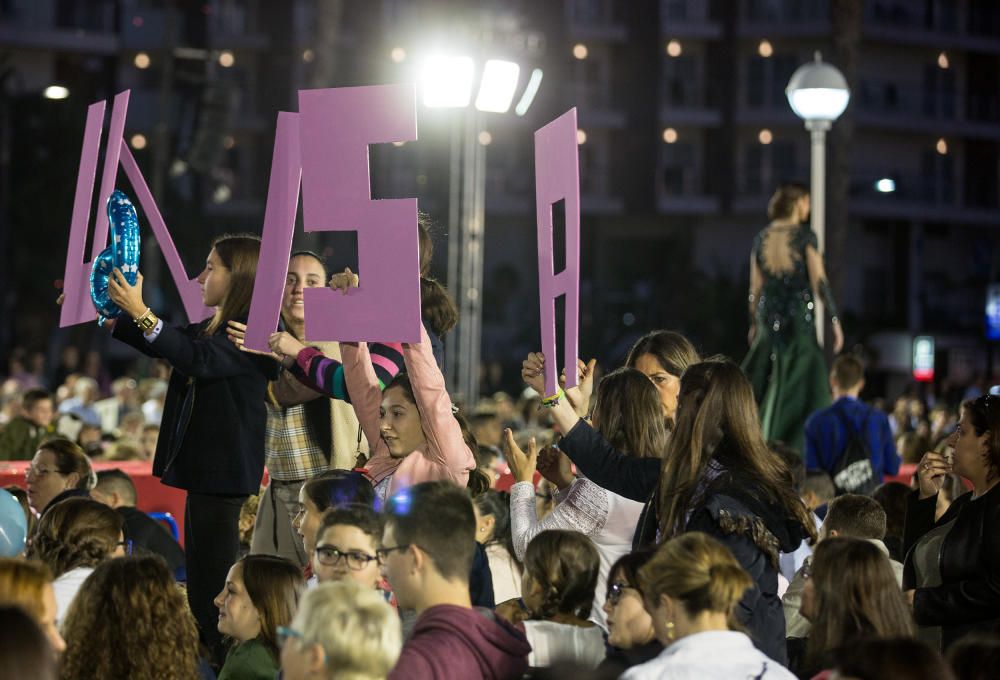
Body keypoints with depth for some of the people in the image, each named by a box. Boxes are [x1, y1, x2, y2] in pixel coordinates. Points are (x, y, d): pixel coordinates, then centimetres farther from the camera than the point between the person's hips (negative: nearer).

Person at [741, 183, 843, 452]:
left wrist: (754, 324, 18)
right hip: (800, 317, -5)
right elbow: (819, 281, -11)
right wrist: (835, 320, -7)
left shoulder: (762, 238, 7)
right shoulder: (805, 236, -7)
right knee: (803, 385, 2)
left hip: (769, 316, 5)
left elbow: (755, 287, 9)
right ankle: (795, 446, 0)